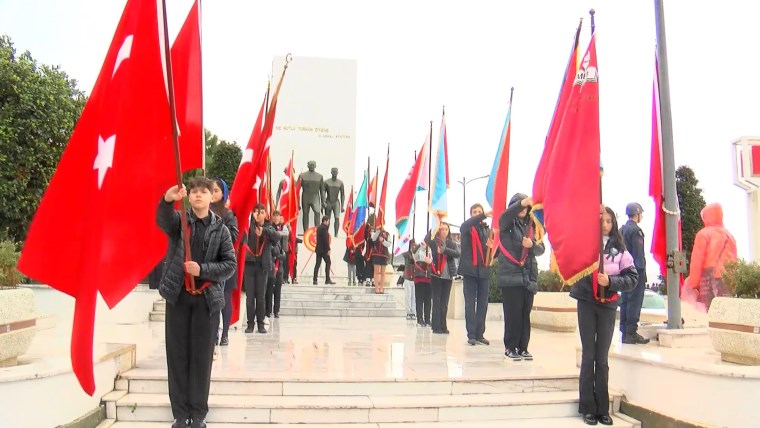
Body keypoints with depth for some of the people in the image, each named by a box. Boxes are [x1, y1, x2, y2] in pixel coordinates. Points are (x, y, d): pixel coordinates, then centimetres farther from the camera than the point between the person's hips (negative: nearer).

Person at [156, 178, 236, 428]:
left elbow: (230, 264, 0)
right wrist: (167, 200, -44)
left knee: (201, 356, 5)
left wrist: (202, 269, -16)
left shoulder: (220, 228, 3)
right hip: (178, 296, 0)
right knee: (178, 354, 6)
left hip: (206, 298, 0)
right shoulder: (179, 219, 2)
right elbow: (162, 221, -23)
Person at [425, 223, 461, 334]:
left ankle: (443, 326, 14)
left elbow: (457, 254, -7)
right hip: (436, 275, -3)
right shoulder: (434, 241, 1)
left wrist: (444, 250, -18)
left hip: (448, 275, 3)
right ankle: (436, 327, 0)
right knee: (437, 301, -2)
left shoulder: (452, 243, 8)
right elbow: (426, 240, -20)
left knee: (445, 302, 7)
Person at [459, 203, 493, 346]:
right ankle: (471, 335, 0)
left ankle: (480, 334, 10)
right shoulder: (466, 228, 5)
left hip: (484, 270, 3)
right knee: (470, 303, -2)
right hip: (470, 269, -3)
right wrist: (484, 216, -32)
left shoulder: (488, 230, 13)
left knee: (483, 303, 4)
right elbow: (465, 225, -21)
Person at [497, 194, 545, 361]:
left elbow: (541, 249, 8)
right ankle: (510, 348, 6)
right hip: (510, 275, -4)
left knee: (525, 314, 7)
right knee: (513, 313, -5)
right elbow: (505, 215, -23)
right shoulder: (507, 224, 2)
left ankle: (523, 347, 16)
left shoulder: (532, 225, 13)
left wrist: (532, 245, -15)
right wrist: (521, 203, -41)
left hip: (529, 276, 4)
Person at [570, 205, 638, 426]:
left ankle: (603, 408, 14)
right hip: (586, 302, -1)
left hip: (608, 305, 1)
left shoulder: (620, 249, 4)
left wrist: (610, 281, -13)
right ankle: (588, 407, 10)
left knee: (602, 358, 5)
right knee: (588, 355, 2)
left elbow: (633, 278, 3)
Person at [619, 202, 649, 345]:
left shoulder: (621, 230, 13)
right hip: (636, 271, -8)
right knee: (635, 302, -5)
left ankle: (624, 332, 15)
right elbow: (639, 254, -16)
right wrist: (642, 270, -14)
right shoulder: (635, 230, -12)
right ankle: (631, 333, -3)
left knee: (624, 301, 10)